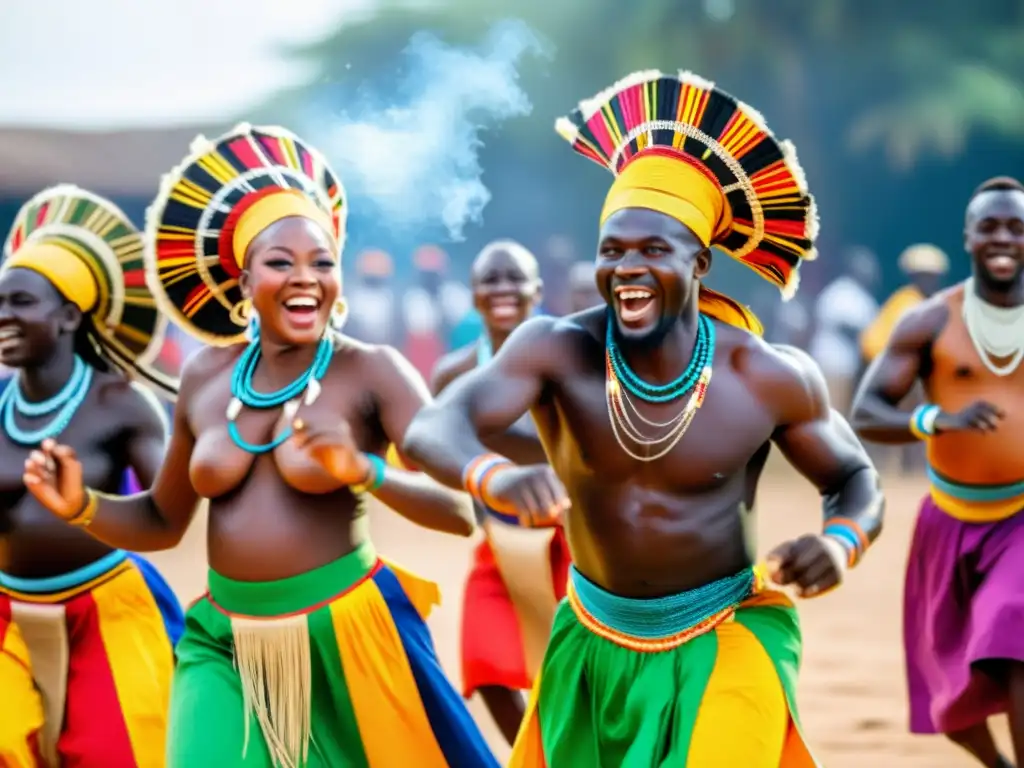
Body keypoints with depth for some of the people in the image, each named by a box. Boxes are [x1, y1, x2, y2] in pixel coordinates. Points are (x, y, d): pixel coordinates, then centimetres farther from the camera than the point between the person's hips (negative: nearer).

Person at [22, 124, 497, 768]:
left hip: (346, 635, -3)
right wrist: (81, 506, -1)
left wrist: (363, 470, -33)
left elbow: (460, 511, -17)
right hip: (226, 645, 3)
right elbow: (162, 521, 18)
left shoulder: (372, 371, -8)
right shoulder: (206, 377, 6)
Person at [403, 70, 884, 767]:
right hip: (594, 640, 2)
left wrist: (840, 542, -22)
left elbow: (855, 480, 1)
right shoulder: (558, 350, -16)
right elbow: (432, 429, -31)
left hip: (727, 636, -2)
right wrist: (494, 476, -54)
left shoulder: (768, 377, -15)